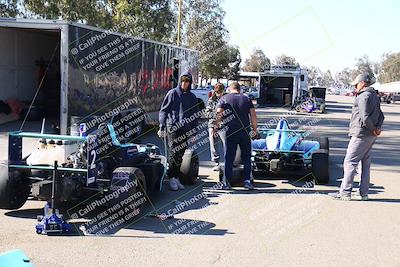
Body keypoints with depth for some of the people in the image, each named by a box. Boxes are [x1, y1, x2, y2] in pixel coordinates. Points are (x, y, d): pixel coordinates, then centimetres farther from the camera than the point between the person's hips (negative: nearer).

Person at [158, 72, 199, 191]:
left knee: (180, 155, 8)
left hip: (186, 130, 4)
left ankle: (177, 178, 15)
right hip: (173, 127, -4)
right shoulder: (172, 93, 2)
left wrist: (193, 133, 12)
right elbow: (163, 110, 0)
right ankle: (172, 179, -3)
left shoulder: (192, 97, 14)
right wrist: (162, 127, -8)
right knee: (173, 153, -8)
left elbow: (195, 116, 17)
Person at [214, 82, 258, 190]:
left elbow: (218, 114, -7)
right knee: (246, 157, 11)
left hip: (231, 132, -1)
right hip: (245, 132, 1)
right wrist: (255, 129, 12)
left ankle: (227, 182, 4)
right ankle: (247, 181, 6)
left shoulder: (224, 98, 4)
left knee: (229, 158, 4)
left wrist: (216, 126, -1)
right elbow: (253, 115, 4)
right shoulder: (246, 99, 10)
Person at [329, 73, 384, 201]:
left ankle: (345, 192, -3)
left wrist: (373, 129, -9)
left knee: (350, 162, -4)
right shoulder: (375, 96, 17)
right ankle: (364, 193, 19)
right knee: (366, 164, 14)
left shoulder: (363, 96, -15)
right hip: (370, 136, 10)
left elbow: (365, 118, -23)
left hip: (361, 135, -10)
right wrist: (378, 128, 4)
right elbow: (381, 116, 20)